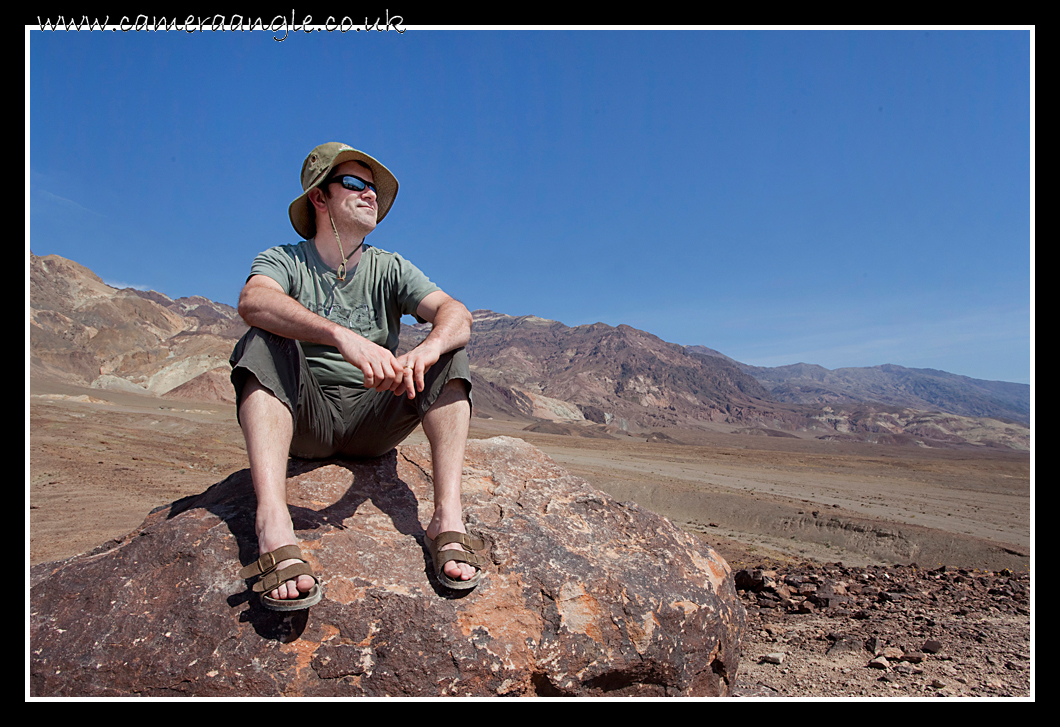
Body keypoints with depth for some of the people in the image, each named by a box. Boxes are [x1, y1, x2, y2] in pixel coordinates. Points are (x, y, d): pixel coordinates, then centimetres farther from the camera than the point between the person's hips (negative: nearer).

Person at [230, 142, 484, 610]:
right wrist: (343, 336, -41)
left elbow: (456, 314, -10)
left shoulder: (390, 269, 8)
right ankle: (274, 527, -44)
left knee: (449, 349, -16)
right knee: (263, 343, -25)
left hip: (372, 424, 2)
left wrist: (426, 350, -34)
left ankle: (448, 519, -31)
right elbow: (253, 301, -24)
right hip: (303, 421, -1)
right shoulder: (284, 261, 2)